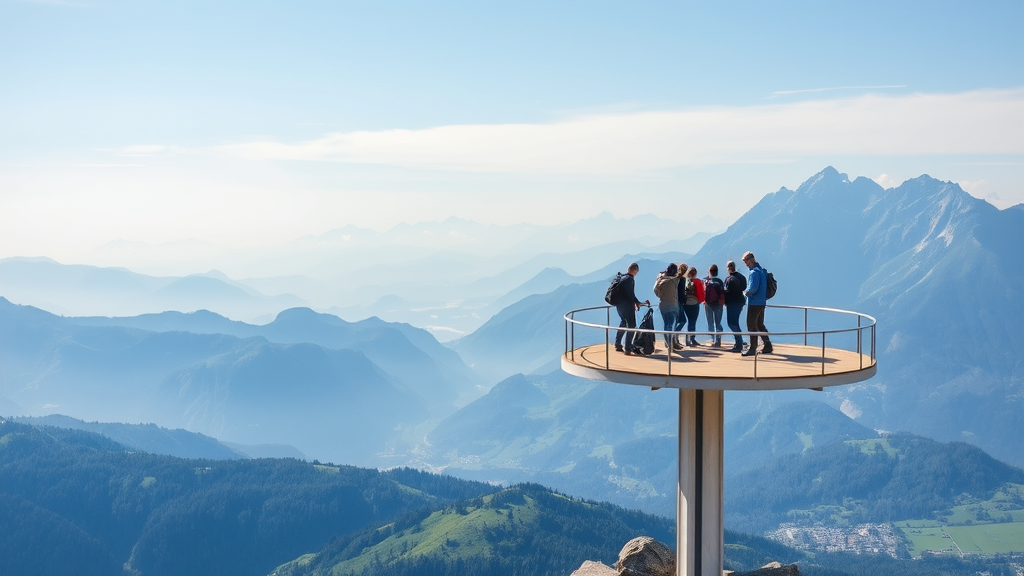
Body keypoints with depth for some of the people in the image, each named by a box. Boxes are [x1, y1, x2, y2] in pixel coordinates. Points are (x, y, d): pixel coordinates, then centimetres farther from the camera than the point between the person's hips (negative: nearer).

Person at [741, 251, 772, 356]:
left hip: (754, 303, -9)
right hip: (762, 302, 9)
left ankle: (752, 348, -2)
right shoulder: (761, 270, 13)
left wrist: (745, 292, -5)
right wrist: (748, 292, 12)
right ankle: (767, 346, 16)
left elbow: (752, 289, -24)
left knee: (751, 325, -4)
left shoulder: (754, 272, -18)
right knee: (760, 324, 16)